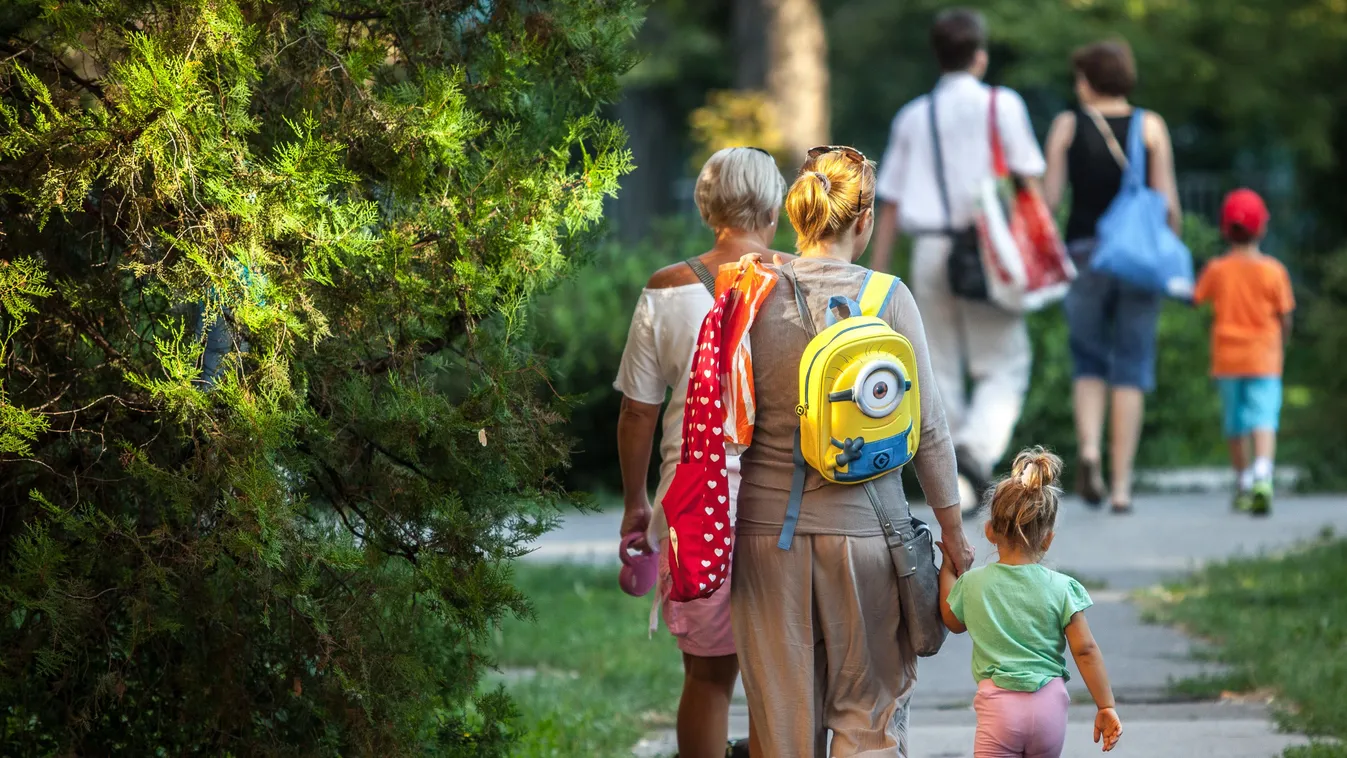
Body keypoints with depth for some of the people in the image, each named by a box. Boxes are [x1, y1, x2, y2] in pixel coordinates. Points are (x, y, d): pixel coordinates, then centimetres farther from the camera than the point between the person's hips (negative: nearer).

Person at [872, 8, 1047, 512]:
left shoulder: (912, 117, 10)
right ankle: (977, 448, -24)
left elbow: (890, 202, 10)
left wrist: (878, 273, 13)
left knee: (941, 370, 11)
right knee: (1002, 367, 1)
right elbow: (1027, 178, -6)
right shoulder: (1001, 106, 0)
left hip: (929, 250, 3)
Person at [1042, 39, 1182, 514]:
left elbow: (1050, 195, -2)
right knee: (1131, 370, 3)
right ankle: (1121, 483, -1)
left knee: (1088, 365, 13)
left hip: (1084, 252, 0)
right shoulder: (1150, 127, 2)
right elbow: (1166, 200, -2)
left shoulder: (1068, 125, 2)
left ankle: (1089, 446, -15)